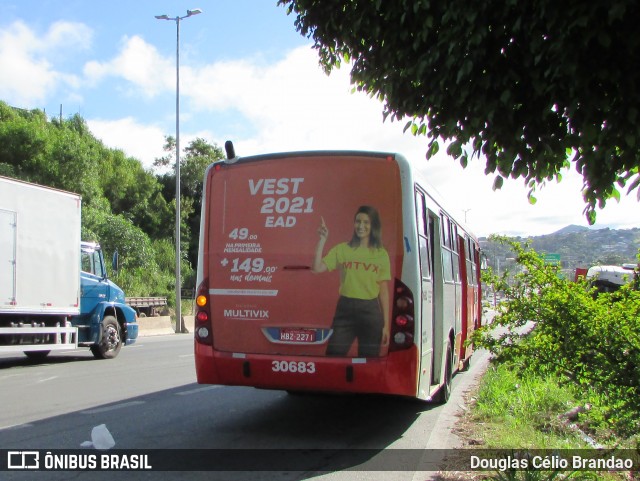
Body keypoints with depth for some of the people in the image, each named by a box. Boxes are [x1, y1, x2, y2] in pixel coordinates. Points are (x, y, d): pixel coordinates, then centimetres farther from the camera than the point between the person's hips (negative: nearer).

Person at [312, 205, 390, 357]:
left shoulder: (381, 254, 4)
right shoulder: (342, 249, 4)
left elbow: (384, 291, 5)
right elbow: (317, 268, -6)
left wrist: (386, 324, 2)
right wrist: (322, 240, -11)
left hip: (370, 312, 0)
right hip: (345, 310, 0)